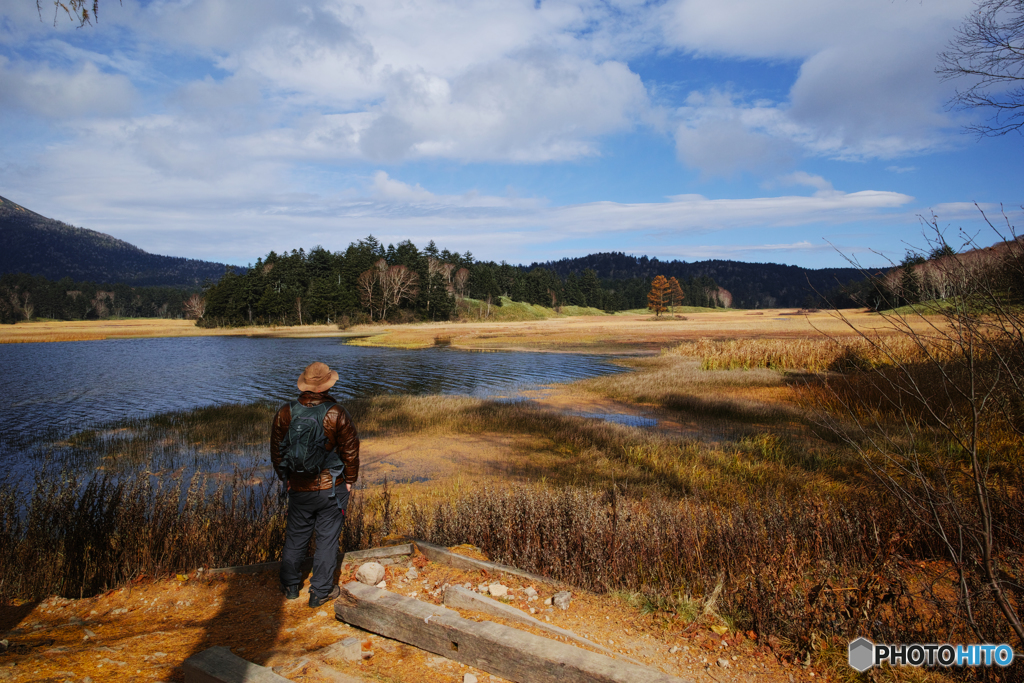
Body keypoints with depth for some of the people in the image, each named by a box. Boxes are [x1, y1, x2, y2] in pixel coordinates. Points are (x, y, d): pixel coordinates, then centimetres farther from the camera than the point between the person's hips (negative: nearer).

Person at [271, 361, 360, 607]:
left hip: (299, 488, 3)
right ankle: (321, 591, 20)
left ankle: (290, 586, 36)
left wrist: (286, 478, 16)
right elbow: (350, 451, -10)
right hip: (332, 487, -3)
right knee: (327, 538, 10)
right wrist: (349, 480, 5)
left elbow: (276, 452, 3)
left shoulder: (285, 413, -7)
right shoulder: (337, 414, -16)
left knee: (296, 536, 20)